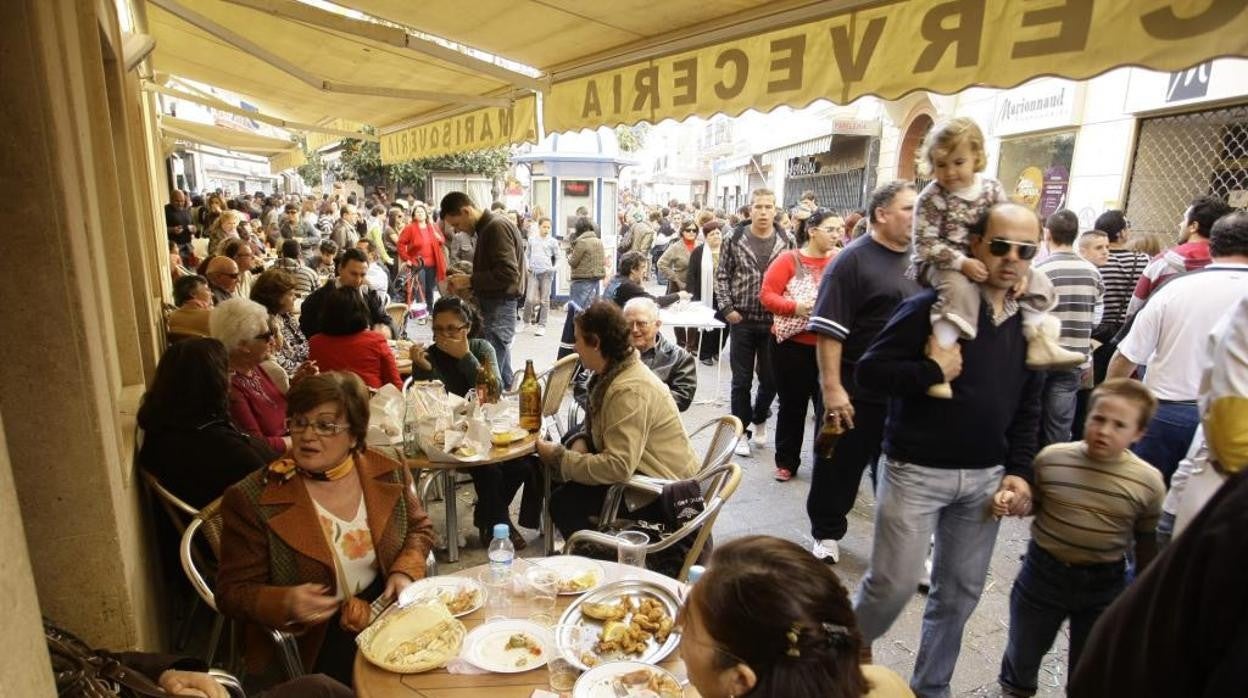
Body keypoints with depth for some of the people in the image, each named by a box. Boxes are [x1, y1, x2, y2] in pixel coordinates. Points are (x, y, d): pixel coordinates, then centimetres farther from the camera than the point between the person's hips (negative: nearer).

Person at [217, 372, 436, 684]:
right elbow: (234, 591, -5)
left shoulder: (389, 474, -2)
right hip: (310, 641, -4)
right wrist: (284, 603, -25)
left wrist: (405, 571, -8)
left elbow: (419, 528, 12)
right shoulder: (253, 499, -11)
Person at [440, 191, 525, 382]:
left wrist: (469, 280, -15)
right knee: (500, 372, 16)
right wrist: (470, 278, 9)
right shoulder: (487, 227, 16)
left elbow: (508, 273, -23)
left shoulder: (497, 227, -14)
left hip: (499, 307, -10)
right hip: (494, 305, 10)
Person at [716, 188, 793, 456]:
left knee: (770, 379, 10)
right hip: (742, 321, -1)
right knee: (741, 381, 6)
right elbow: (722, 276, 2)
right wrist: (727, 308, -6)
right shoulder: (735, 240, -2)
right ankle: (742, 431, 21)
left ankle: (759, 419, 37)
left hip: (774, 323, 1)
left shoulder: (787, 242, 0)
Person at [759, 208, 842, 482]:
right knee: (792, 405, 12)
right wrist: (796, 307, -20)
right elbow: (766, 294, -8)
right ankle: (786, 462, 26)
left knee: (828, 406, 5)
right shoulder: (789, 260, -4)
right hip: (792, 345, -1)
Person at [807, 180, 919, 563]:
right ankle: (827, 534, 29)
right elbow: (829, 329, -17)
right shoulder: (853, 260, -11)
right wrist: (831, 387, -22)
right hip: (856, 393, -5)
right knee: (840, 468, 10)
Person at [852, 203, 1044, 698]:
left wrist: (1019, 469, 6)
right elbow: (869, 370, -14)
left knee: (960, 592, 15)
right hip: (916, 470, -6)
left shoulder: (1027, 323, 7)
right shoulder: (932, 307, -12)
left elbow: (1027, 406, 14)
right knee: (892, 585, -2)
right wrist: (932, 371, -23)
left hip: (984, 477, 6)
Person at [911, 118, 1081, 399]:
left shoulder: (992, 189, 3)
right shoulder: (931, 198, -13)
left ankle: (1039, 343, 2)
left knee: (1037, 280, 1)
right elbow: (925, 244, -19)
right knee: (959, 288, -38)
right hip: (940, 265, -6)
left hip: (986, 262, 7)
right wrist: (962, 262, -29)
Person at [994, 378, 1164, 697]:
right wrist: (1010, 500, -17)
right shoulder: (1051, 458, -12)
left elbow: (1146, 542, 2)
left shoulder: (1148, 481, -11)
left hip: (1104, 586, 0)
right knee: (1023, 652, 21)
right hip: (1044, 572, 1)